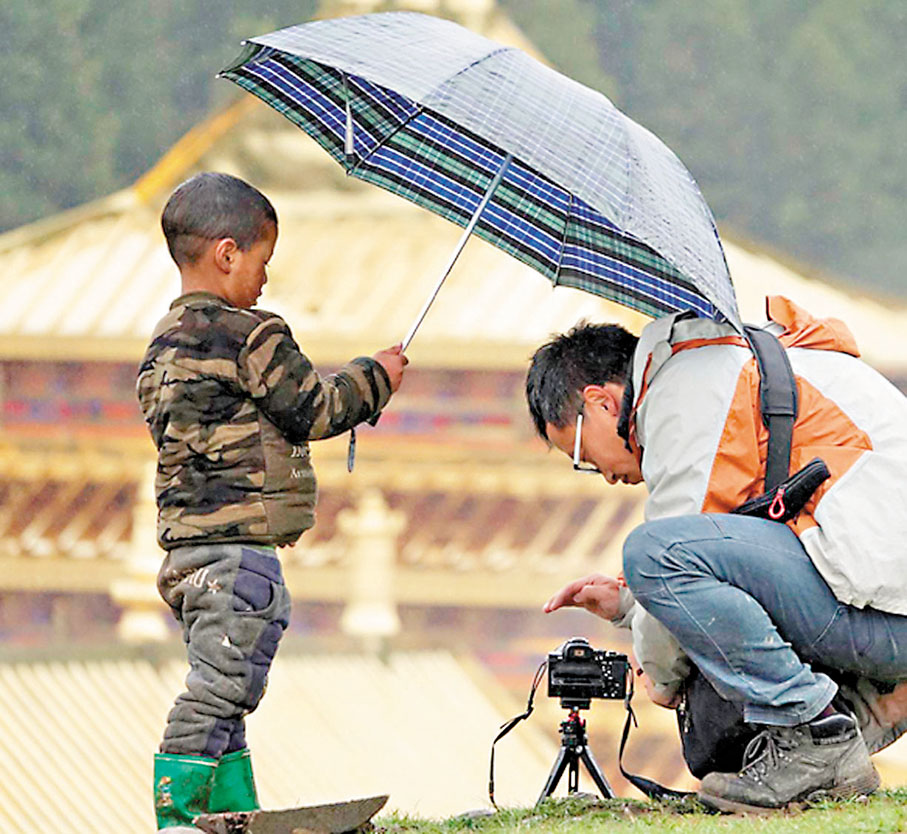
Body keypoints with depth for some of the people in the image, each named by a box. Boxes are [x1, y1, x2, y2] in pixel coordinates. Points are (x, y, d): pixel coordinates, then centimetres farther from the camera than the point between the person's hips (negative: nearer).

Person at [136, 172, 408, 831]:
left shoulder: (165, 343, 16)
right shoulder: (250, 336, -12)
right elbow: (311, 410, -7)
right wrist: (375, 379, 9)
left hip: (186, 546, 10)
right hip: (238, 550, -10)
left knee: (223, 695, 13)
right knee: (219, 688, -10)